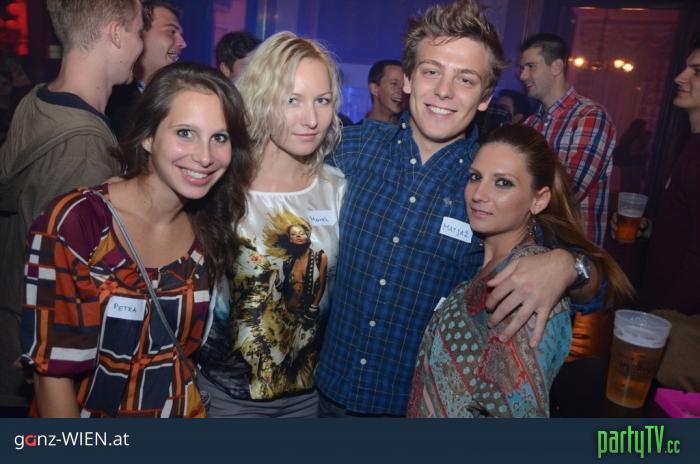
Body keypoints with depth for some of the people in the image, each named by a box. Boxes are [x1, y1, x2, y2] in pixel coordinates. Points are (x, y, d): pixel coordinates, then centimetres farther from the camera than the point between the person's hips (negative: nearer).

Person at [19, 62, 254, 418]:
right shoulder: (73, 222, -24)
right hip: (92, 409, -3)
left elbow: (190, 345, 2)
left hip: (181, 408, 4)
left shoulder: (211, 228, -10)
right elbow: (52, 371, -18)